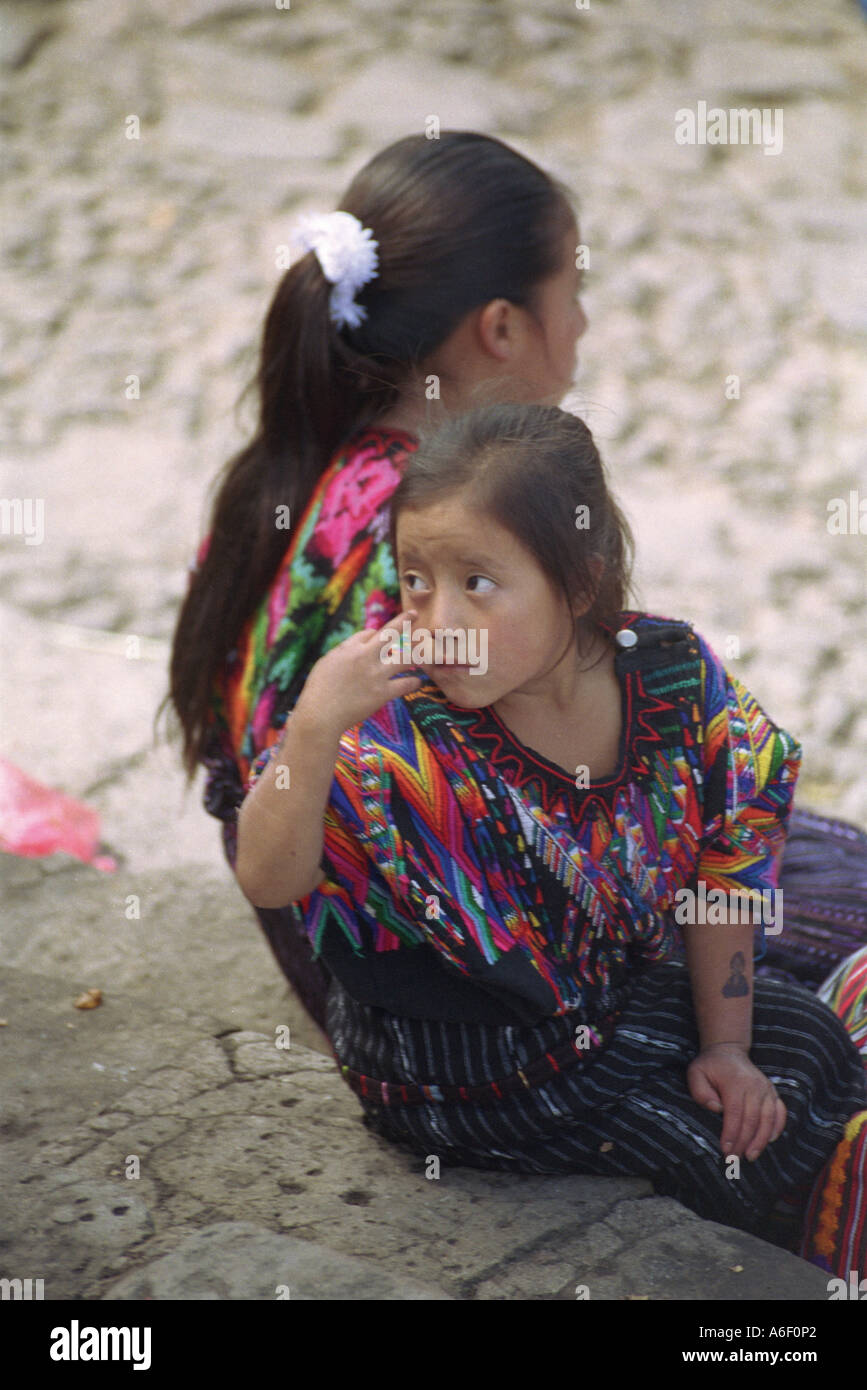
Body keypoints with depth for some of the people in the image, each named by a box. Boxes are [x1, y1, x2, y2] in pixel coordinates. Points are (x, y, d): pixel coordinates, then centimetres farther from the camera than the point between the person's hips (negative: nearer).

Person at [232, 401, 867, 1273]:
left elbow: (720, 870, -4)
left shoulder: (671, 674, -17)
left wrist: (724, 1044, 2)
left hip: (611, 992, 5)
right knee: (735, 1156, -8)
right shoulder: (399, 728, -28)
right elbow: (269, 879, -33)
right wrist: (315, 726, -48)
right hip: (461, 1063, -5)